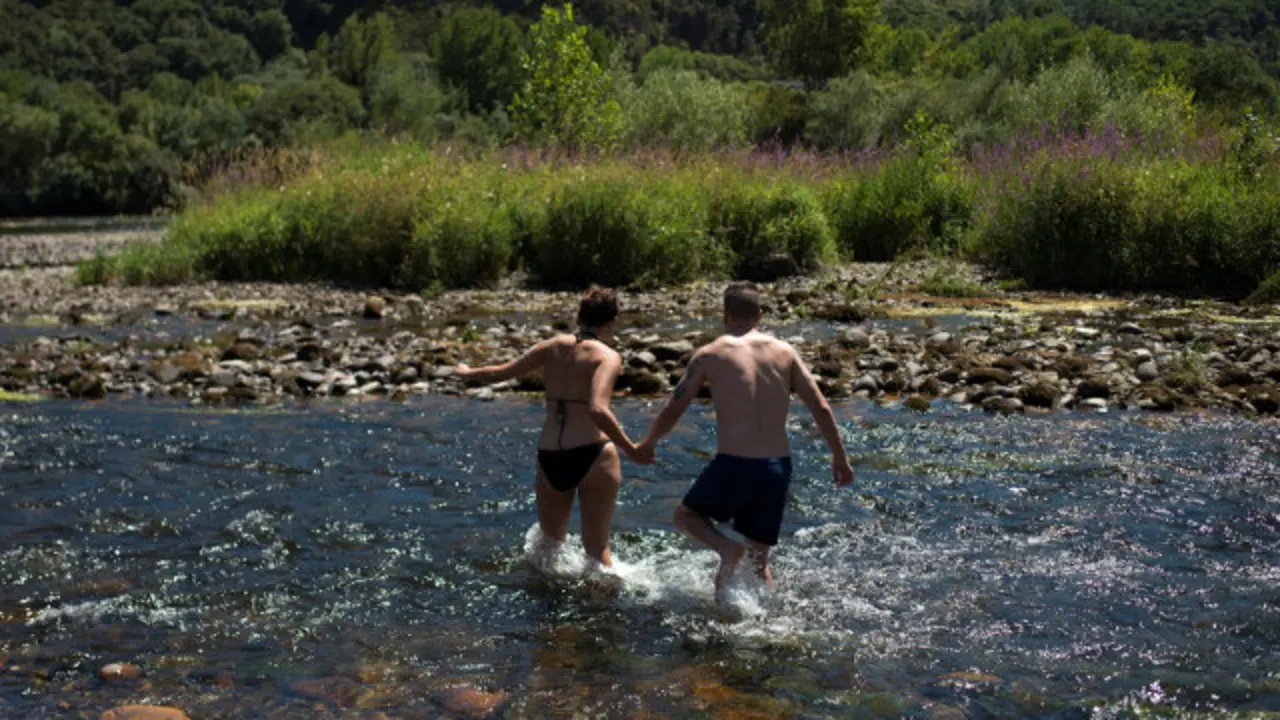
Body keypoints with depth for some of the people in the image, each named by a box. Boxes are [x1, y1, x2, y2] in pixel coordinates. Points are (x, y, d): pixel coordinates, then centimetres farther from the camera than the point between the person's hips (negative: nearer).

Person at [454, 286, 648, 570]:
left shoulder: (553, 346, 10)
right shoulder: (607, 356, -6)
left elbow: (500, 373, 20)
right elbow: (597, 410, -22)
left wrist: (468, 373, 39)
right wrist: (630, 450, -20)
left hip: (549, 458, 4)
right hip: (592, 455, -4)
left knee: (550, 543, 21)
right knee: (597, 547, 3)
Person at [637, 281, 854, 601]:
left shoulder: (710, 355, -1)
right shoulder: (785, 352, 6)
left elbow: (672, 410, 5)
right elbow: (821, 409, 4)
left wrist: (648, 443, 23)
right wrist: (840, 458, 14)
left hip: (733, 466, -4)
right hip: (778, 468, 4)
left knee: (686, 515, 22)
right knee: (759, 559, 20)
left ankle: (726, 548, -6)